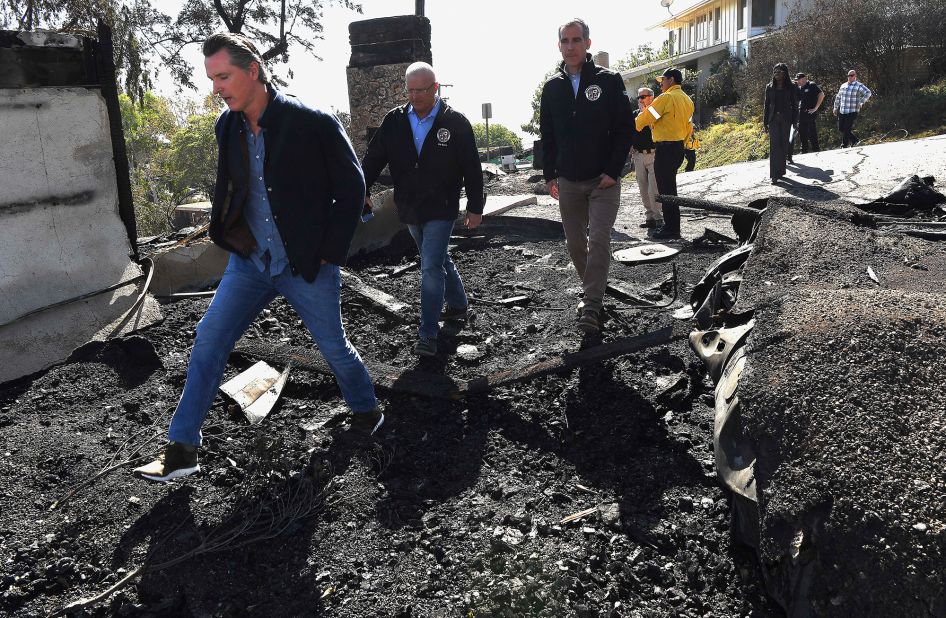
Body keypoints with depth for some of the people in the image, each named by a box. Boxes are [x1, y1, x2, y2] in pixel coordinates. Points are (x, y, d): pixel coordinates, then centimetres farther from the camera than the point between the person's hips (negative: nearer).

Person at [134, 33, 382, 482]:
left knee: (335, 348, 8)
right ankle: (181, 449, 8)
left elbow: (351, 187, -10)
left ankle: (366, 411, 37)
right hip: (250, 261, 5)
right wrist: (231, 236, 9)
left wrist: (329, 253, -11)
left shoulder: (313, 123, -15)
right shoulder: (227, 126, 3)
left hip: (306, 266, -5)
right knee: (208, 339, -1)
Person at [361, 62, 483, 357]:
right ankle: (458, 304, 42)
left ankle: (428, 334, -4)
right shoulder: (395, 120, 2)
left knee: (431, 267, -11)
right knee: (438, 260, 20)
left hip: (441, 210, -5)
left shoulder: (455, 122, -8)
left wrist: (475, 207, -4)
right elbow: (374, 156, 2)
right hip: (410, 210, 5)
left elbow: (472, 168, -5)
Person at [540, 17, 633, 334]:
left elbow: (624, 129, -5)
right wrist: (549, 174, 7)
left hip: (603, 180, -4)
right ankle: (594, 292, 29)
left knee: (599, 239, -14)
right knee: (575, 243, 10)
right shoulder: (552, 87, 8)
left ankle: (592, 306, -13)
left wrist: (613, 171, -13)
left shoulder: (609, 81, -2)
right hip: (567, 181, 4)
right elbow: (547, 136, 13)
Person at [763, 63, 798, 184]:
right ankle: (775, 175, -14)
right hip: (773, 119, 0)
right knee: (774, 146, -9)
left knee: (784, 144, 5)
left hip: (786, 119, 0)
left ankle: (781, 171, 19)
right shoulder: (769, 87, 6)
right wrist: (765, 122, 5)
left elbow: (795, 105, 3)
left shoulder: (791, 87, 2)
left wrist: (795, 122, -3)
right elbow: (767, 105, 9)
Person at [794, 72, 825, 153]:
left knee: (812, 133, -4)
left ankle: (815, 150, 2)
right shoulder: (798, 87, 14)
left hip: (810, 113, -7)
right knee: (802, 133, 9)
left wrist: (816, 108, -14)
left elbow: (822, 95, -11)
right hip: (801, 113, 7)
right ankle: (804, 150, 18)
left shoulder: (812, 85, -5)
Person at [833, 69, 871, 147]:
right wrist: (835, 108, 22)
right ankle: (854, 140, 26)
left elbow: (868, 92, -12)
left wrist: (861, 102, -18)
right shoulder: (843, 86, 16)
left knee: (847, 130, -5)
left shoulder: (859, 86, -3)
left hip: (852, 112, -6)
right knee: (840, 128, 7)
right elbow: (838, 97, 25)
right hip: (842, 111, 6)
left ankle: (844, 146, 5)